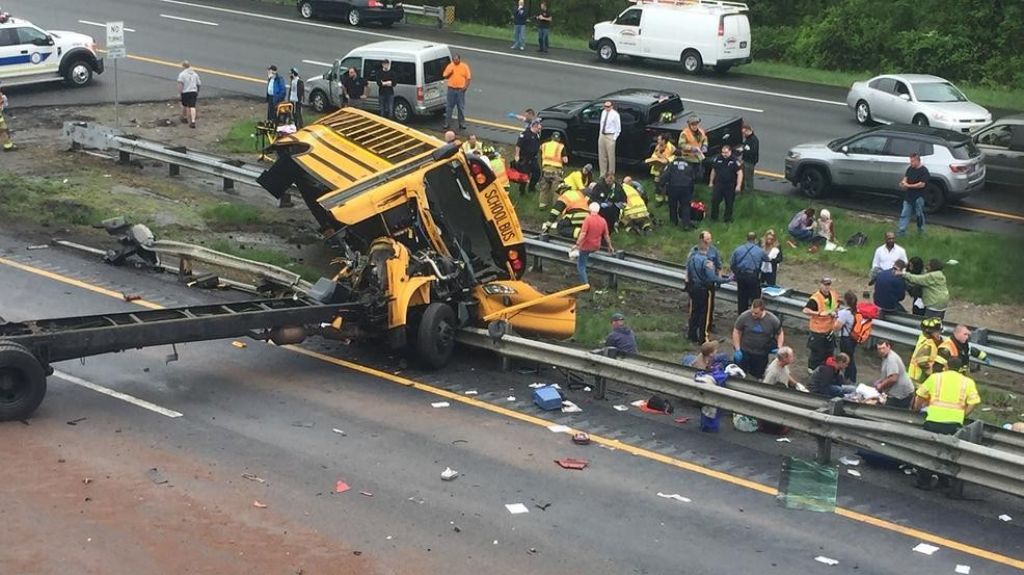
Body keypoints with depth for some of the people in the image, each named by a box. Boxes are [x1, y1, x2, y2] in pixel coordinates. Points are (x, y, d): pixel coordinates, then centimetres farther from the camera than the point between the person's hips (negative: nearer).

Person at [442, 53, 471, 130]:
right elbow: (444, 76, 7)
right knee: (449, 107, 4)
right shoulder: (450, 66, 3)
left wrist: (466, 86, -11)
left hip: (460, 90, -1)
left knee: (461, 107, 4)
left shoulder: (464, 66, -1)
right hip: (451, 89, 1)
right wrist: (449, 73, -13)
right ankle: (446, 123, 10)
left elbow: (469, 77, 0)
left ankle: (462, 123, 14)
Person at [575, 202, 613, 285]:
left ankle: (585, 284, 0)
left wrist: (577, 245, -21)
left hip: (586, 246, -6)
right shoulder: (603, 221, -2)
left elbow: (583, 234, -23)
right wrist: (610, 247, 17)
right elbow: (606, 235, 5)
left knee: (581, 266, 5)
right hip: (596, 247, 6)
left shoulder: (588, 219, -17)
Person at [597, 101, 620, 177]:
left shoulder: (615, 114, -11)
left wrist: (614, 137, -9)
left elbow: (618, 128, -7)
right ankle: (603, 173, 23)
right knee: (602, 156, 11)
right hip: (602, 136, 6)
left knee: (611, 156, -2)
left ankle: (611, 173, 9)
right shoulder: (603, 112, 7)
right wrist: (600, 134, 13)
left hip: (610, 136, -6)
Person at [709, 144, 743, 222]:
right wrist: (711, 182, 15)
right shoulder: (718, 159, 1)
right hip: (718, 184, 3)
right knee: (714, 201, 1)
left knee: (729, 203, 8)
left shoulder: (734, 161, -11)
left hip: (730, 186, -3)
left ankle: (728, 219, 22)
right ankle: (714, 218, 15)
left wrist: (738, 186, -19)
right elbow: (713, 171, 13)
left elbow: (740, 173, -13)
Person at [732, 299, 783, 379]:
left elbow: (780, 334, 1)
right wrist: (737, 350, -12)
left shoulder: (772, 320, -15)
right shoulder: (744, 316, -18)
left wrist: (779, 348, -13)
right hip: (744, 351, -1)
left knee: (758, 375, 11)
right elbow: (736, 332, -8)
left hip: (761, 354, 1)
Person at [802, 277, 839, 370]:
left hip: (829, 329, 7)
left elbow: (837, 307, 20)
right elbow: (805, 311, -36)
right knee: (817, 351, 5)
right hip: (817, 331, -7)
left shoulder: (834, 295, 0)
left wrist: (835, 312, 0)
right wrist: (819, 313, -43)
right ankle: (812, 369, 24)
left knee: (829, 350, 20)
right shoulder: (815, 298, -25)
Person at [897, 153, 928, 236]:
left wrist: (908, 185, -19)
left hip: (918, 197, -6)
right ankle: (901, 230, 6)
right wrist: (903, 182, -8)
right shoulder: (910, 169, 7)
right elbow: (906, 177, 17)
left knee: (919, 214, 8)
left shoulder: (923, 171, -14)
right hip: (908, 196, 6)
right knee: (904, 214, 3)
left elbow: (922, 184, -21)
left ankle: (921, 230, 25)